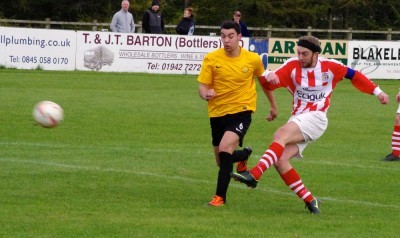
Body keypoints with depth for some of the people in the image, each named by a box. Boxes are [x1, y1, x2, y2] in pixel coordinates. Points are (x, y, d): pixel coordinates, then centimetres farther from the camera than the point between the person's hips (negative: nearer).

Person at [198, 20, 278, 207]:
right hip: (217, 113, 3)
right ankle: (244, 155, 51)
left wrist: (273, 105, 23)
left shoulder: (252, 59, -5)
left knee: (225, 148, -28)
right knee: (222, 161, 14)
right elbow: (202, 87, -5)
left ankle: (220, 196, -19)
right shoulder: (211, 59, -6)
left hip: (241, 111, -3)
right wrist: (206, 94, -29)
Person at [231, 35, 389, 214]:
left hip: (316, 118, -4)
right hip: (297, 118, 4)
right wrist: (268, 77, -32)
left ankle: (254, 174, -45)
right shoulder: (292, 66, 1)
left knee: (281, 134, -30)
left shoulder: (329, 67, -1)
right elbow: (269, 84, -8)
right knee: (280, 160, -14)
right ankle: (310, 201, -3)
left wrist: (377, 91, 19)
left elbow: (354, 75, 15)